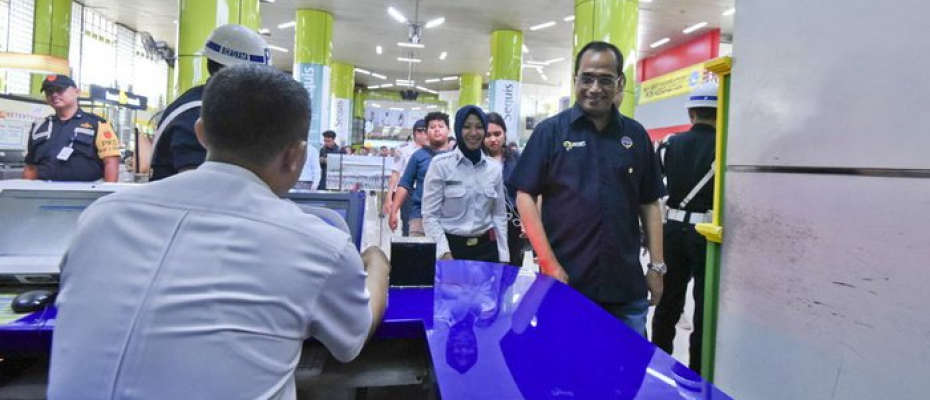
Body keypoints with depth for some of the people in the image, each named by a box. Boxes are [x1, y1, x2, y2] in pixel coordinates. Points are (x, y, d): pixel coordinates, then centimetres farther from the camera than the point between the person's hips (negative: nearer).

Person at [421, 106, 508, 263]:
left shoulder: (495, 168, 5)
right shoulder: (440, 164, -5)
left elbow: (499, 215, 9)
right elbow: (430, 215, -6)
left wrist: (503, 257, 4)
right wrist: (444, 252, -15)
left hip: (486, 248, 3)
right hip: (451, 247, -3)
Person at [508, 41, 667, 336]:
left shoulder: (636, 135, 8)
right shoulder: (550, 131, -2)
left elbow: (649, 204, 11)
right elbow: (525, 196, -6)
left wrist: (656, 266, 6)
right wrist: (549, 263, -12)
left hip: (627, 285, 3)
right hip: (566, 282, -3)